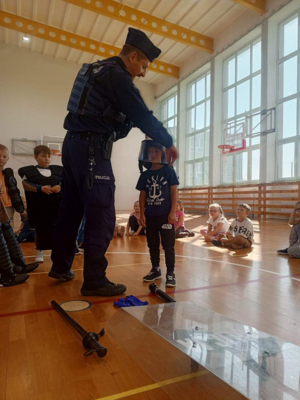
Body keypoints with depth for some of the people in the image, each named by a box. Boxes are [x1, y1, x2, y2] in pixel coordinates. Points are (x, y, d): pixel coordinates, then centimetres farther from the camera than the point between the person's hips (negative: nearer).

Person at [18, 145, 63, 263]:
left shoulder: (58, 170, 11)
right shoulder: (29, 171, 3)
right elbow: (26, 185, -7)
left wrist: (61, 186, -13)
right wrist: (40, 188, -21)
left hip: (57, 206, 2)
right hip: (39, 208, -2)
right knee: (40, 230, 7)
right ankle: (40, 252, 25)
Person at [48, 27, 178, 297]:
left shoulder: (98, 70, 22)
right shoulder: (117, 76, -9)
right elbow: (143, 116, -13)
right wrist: (168, 143, -1)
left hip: (74, 143, 10)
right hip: (92, 149, -10)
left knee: (72, 208, 13)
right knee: (101, 216, -8)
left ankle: (61, 267, 25)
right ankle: (95, 281, -3)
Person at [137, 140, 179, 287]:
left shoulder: (169, 171, -2)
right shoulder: (145, 175, 8)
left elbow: (174, 192, -4)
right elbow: (142, 195, 9)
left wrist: (173, 212, -11)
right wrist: (142, 214, 3)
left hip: (165, 215, -4)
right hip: (150, 216, 4)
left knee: (168, 246, 1)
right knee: (152, 245, 14)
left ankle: (170, 273, 11)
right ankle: (155, 270, 29)